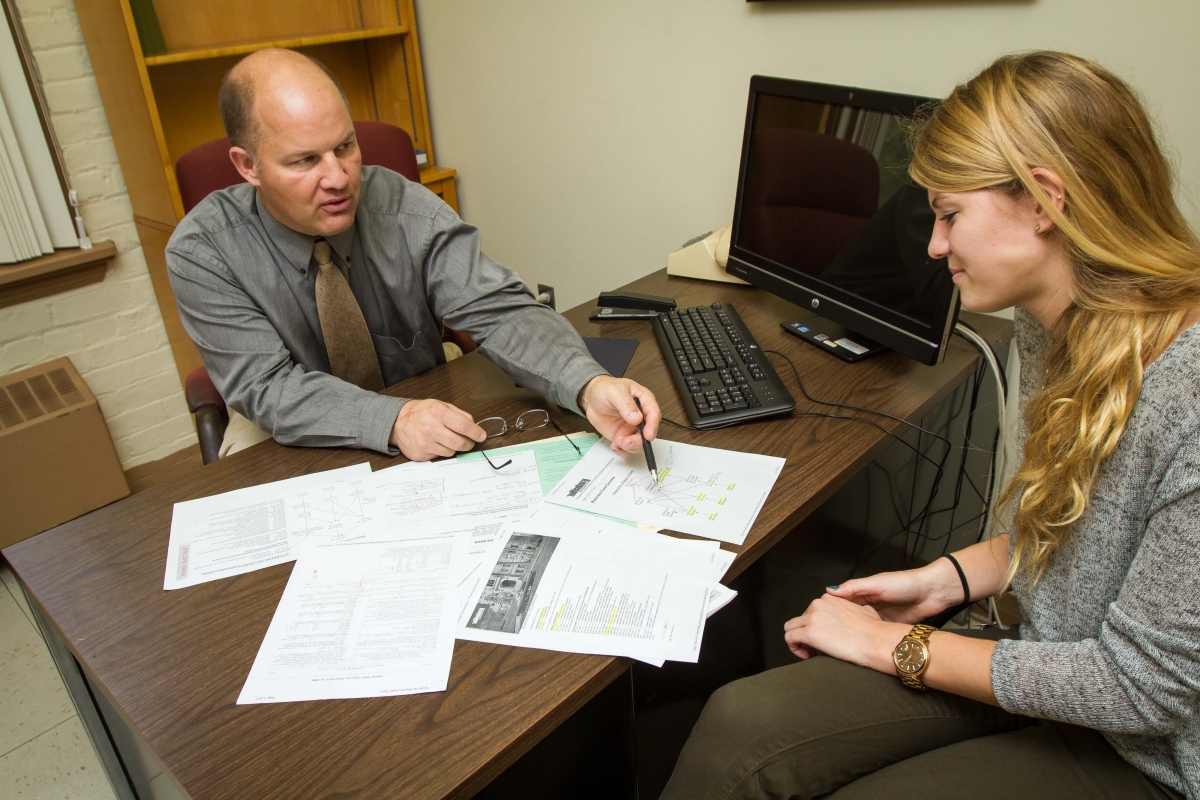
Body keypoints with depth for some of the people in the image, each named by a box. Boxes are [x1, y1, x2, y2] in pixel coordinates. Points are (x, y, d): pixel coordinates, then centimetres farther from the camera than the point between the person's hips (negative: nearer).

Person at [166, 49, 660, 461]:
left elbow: (497, 311, -23)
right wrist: (392, 422, -39)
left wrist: (589, 386, -42)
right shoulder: (201, 252, -17)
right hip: (289, 442, 1)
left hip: (424, 415, 0)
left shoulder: (406, 211, -17)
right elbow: (267, 387, -22)